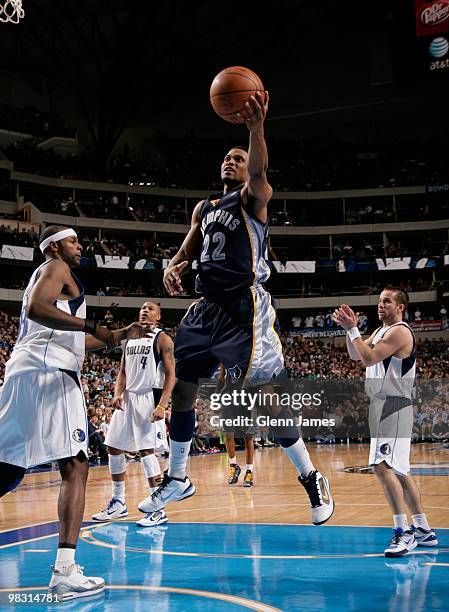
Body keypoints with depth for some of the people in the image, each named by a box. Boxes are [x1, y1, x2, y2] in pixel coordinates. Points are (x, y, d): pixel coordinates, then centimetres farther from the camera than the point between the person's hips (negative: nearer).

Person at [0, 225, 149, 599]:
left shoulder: (47, 273, 33)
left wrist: (121, 335, 34)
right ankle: (65, 572, -19)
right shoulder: (57, 268, 3)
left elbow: (69, 340, 36)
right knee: (75, 467, -11)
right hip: (48, 372, -9)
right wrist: (93, 327, -21)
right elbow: (37, 308, -19)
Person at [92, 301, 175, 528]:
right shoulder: (129, 338, 14)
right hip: (128, 398, 8)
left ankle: (158, 510, -5)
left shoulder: (162, 339, -6)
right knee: (114, 448, 8)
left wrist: (162, 405, -21)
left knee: (146, 450, -12)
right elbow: (122, 371, 15)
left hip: (148, 399, -7)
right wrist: (117, 394, -4)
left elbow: (171, 375, -11)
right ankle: (118, 504, 21)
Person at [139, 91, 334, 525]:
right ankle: (177, 479, 25)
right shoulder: (203, 208, 20)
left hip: (245, 306, -7)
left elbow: (259, 171, -23)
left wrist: (256, 128, -44)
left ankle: (311, 479, 3)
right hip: (207, 306, 7)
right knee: (181, 388, 9)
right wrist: (174, 266, -5)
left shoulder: (253, 197, -1)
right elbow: (188, 250, 21)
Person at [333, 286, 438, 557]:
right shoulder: (382, 330, 18)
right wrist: (350, 328, 5)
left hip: (394, 406, -10)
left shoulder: (400, 332, -13)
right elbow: (356, 355, 19)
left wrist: (353, 329, -15)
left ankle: (404, 532, -16)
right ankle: (424, 530, 21)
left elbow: (369, 358, -21)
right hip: (384, 406, 10)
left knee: (384, 466, -18)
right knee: (399, 470, 13)